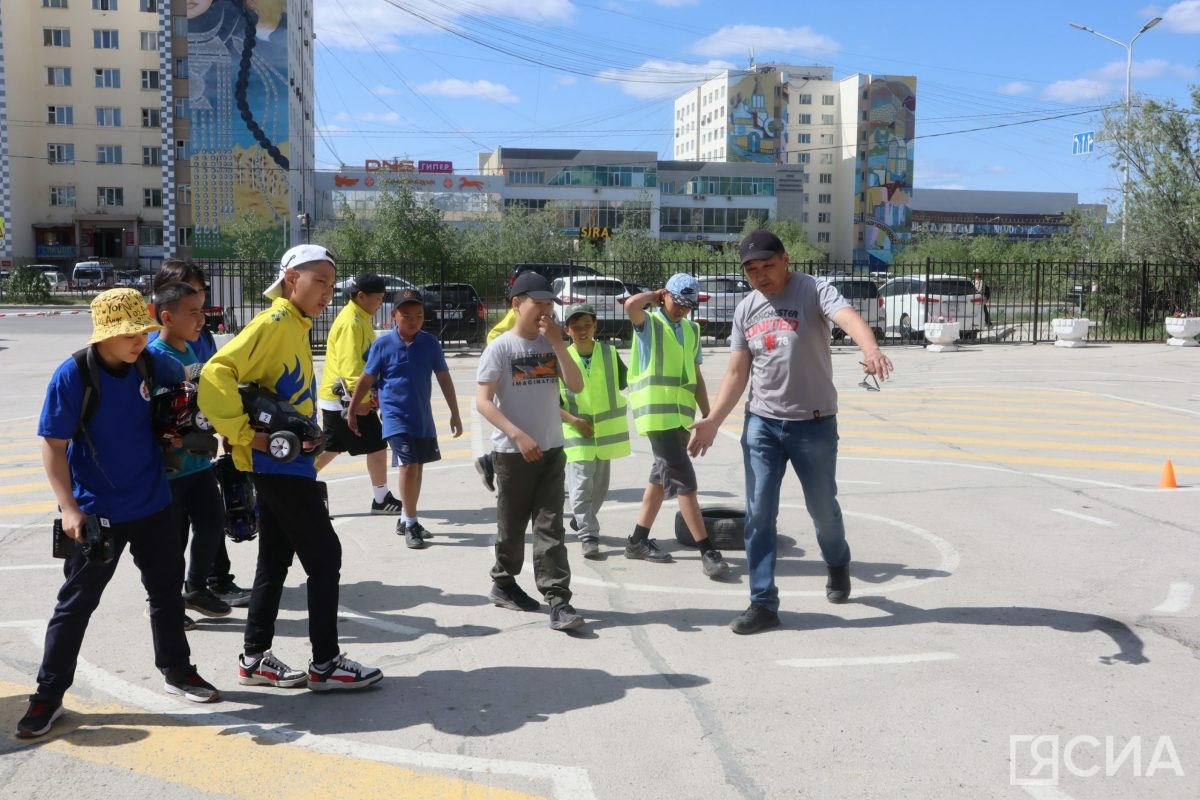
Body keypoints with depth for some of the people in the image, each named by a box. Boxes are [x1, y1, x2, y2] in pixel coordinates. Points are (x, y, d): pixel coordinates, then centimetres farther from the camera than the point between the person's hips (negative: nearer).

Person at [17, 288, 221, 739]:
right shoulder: (73, 375, -17)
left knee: (167, 589, 15)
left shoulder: (150, 363, -4)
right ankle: (48, 696, 17)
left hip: (152, 504, 5)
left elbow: (185, 381, 20)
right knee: (76, 603, 4)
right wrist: (70, 509, -21)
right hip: (97, 512, -5)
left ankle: (176, 670, 32)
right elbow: (52, 447, -15)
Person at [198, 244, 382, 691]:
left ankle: (255, 659, 23)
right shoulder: (274, 323, -14)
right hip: (278, 465, -9)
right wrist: (244, 434, -22)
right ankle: (326, 664, 6)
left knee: (275, 561, 14)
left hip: (286, 465, 9)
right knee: (325, 556, -3)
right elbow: (216, 374, -24)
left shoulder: (297, 328, 14)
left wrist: (308, 433, 9)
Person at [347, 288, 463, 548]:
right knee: (408, 466, -14)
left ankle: (406, 520, 31)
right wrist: (352, 412, 6)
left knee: (418, 467, 14)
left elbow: (444, 378, 2)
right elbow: (366, 380, -1)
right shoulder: (382, 345, -10)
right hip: (396, 417, -4)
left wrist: (455, 414, 3)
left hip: (423, 418, 4)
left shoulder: (430, 342, -4)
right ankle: (410, 525, -1)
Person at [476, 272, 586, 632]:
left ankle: (558, 599, -3)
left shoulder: (550, 345, 8)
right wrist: (518, 435, -22)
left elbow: (576, 386, -2)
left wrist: (558, 344, -11)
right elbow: (483, 402, -13)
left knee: (550, 526, -1)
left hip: (552, 450, 4)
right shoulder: (500, 347, -7)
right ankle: (503, 583, 31)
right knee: (512, 524, 10)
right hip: (513, 452, -4)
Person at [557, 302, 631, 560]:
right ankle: (588, 536, -3)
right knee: (581, 485, -8)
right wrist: (573, 420, -14)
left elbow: (629, 382, 8)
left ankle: (580, 521, 37)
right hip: (576, 433, -3)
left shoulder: (610, 353, -2)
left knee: (600, 486, 15)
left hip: (605, 431, 3)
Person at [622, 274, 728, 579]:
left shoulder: (691, 330, 18)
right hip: (656, 412, -8)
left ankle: (639, 540, 24)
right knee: (683, 479, -10)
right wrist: (655, 295, -4)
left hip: (682, 414, 8)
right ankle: (707, 551, -10)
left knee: (662, 475, 13)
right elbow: (631, 304, -25)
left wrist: (708, 416, 15)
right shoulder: (648, 322, -1)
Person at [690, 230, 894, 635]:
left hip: (814, 423, -4)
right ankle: (763, 602, 8)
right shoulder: (746, 310, 6)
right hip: (761, 424, 4)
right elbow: (737, 373, 10)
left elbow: (849, 317, -30)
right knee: (759, 513, 0)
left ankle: (838, 564, 43)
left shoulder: (814, 291, -10)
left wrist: (871, 350, -52)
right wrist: (712, 421, 1)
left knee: (822, 507, 11)